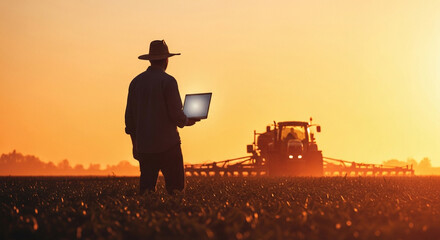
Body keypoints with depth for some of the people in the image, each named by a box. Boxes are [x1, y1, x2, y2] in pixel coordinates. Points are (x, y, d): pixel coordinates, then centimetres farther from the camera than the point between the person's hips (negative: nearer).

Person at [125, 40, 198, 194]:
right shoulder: (168, 81, -8)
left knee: (145, 189, 7)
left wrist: (135, 143, 19)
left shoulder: (136, 82, 8)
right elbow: (176, 114, -12)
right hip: (167, 144, -5)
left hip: (144, 146, 5)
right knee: (175, 189, 1)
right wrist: (187, 122, 10)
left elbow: (129, 116, 11)